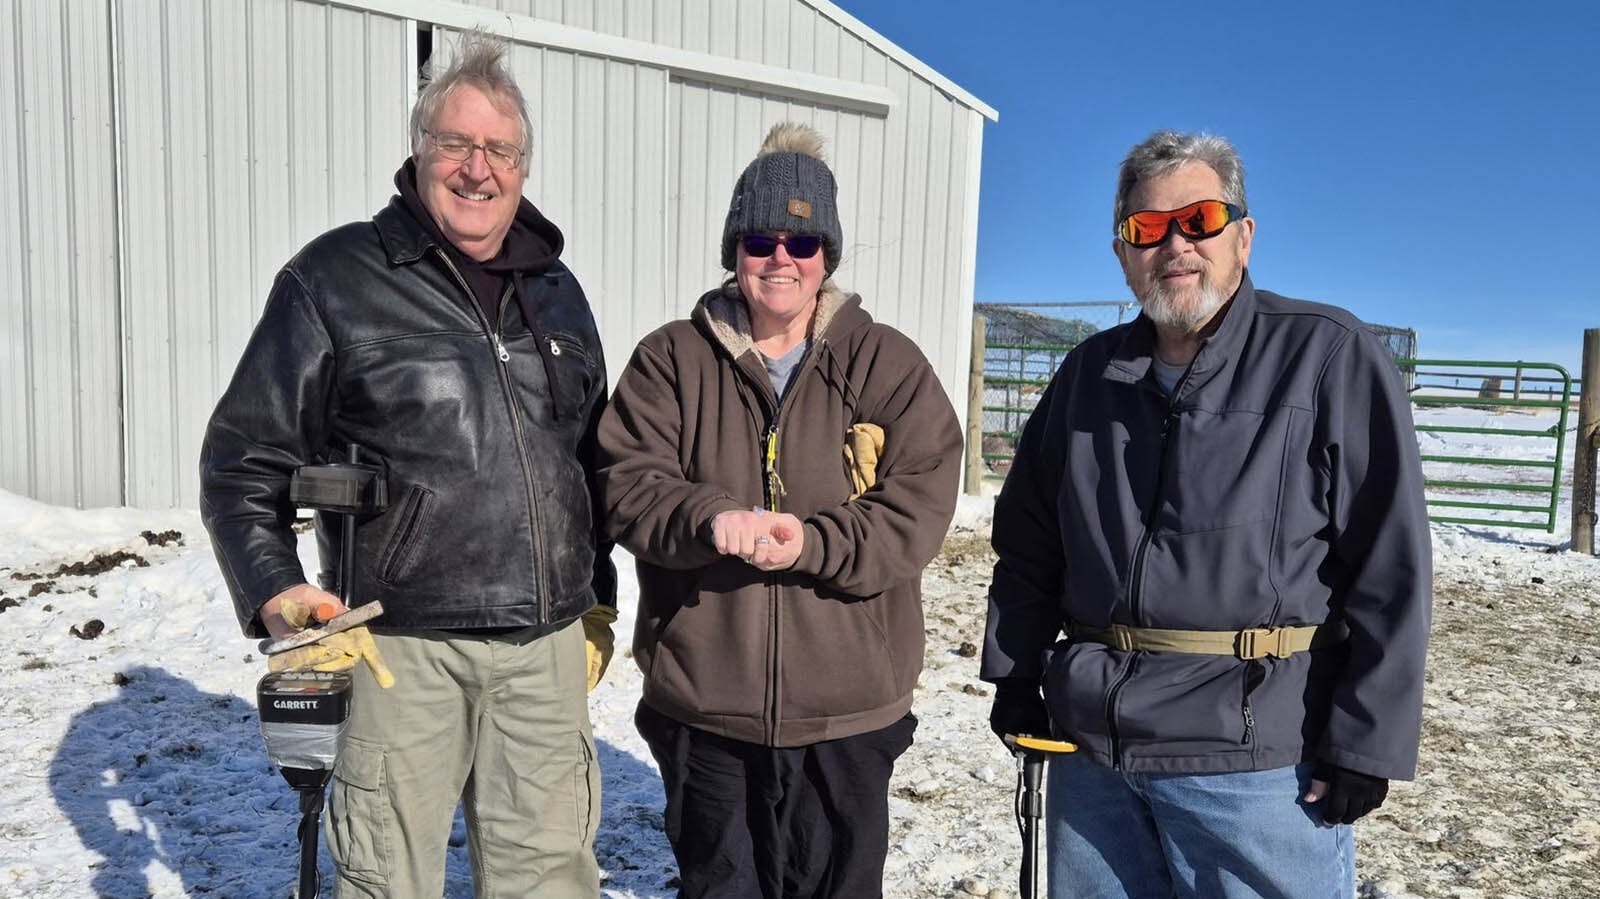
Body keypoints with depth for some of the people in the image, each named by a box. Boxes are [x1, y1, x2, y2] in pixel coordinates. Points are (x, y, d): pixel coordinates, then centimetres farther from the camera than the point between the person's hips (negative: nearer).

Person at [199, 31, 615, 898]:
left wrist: (598, 599, 17)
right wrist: (278, 598, -14)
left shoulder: (557, 292, 12)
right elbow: (243, 460, -1)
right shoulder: (335, 278, -2)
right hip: (401, 645, -3)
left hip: (546, 649, 4)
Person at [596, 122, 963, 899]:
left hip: (847, 715, 0)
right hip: (702, 706, 1)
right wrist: (709, 518, -26)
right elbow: (627, 484, -6)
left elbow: (920, 505, -8)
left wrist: (813, 543, -23)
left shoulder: (887, 363, 0)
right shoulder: (672, 359, 2)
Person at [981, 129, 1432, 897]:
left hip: (1259, 762, -4)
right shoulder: (1089, 373, 9)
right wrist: (1015, 677, 8)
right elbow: (1027, 542, 14)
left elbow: (1389, 568, -9)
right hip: (1090, 750, 5)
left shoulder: (1330, 357, -5)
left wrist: (1365, 741, -12)